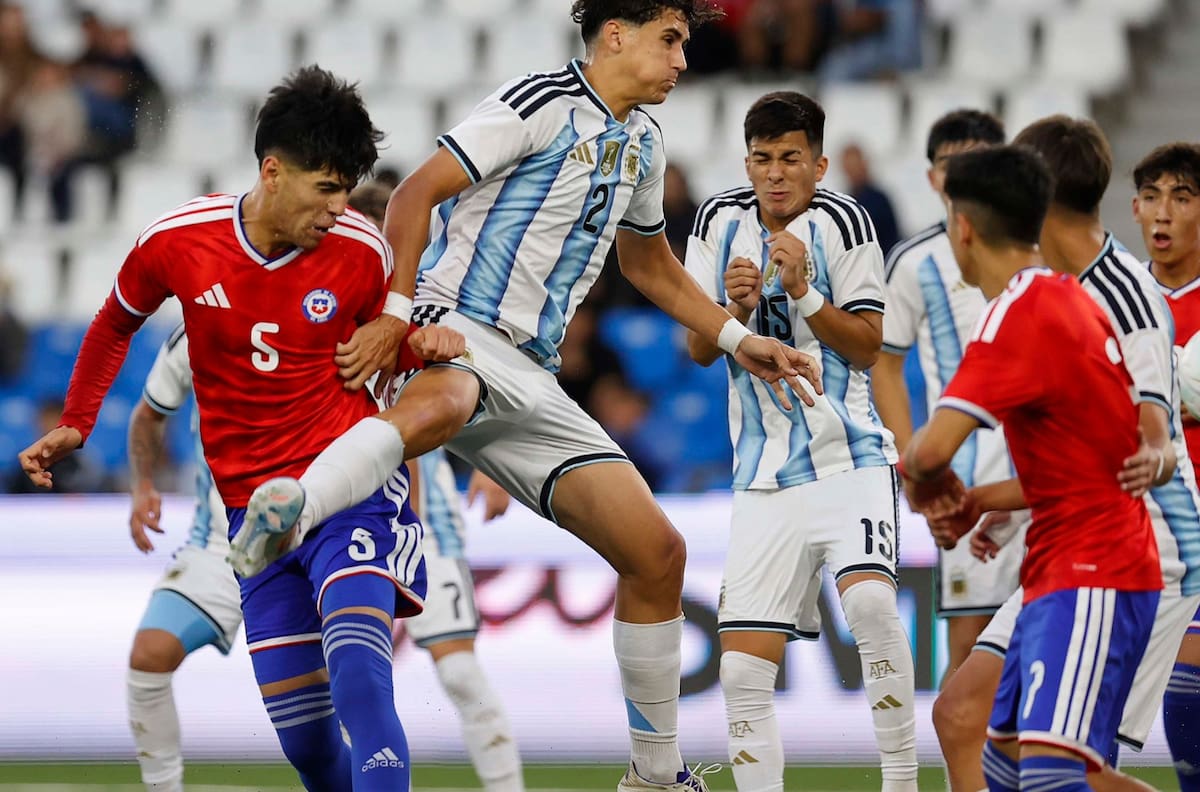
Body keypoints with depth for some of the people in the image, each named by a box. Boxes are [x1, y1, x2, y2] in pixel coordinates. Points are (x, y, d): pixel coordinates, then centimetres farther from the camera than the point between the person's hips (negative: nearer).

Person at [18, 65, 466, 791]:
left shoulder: (362, 251, -6)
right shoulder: (176, 243, -5)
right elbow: (115, 324, 17)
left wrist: (423, 344, -7)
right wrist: (75, 424, 19)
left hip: (350, 484, -2)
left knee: (357, 674, -27)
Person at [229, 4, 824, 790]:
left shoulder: (642, 142, 23)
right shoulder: (544, 105, -4)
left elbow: (649, 262, 40)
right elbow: (415, 194, -10)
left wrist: (740, 340, 33)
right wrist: (395, 314, -21)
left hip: (530, 374, 8)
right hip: (455, 335, -8)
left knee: (658, 553, 3)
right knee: (441, 403, -46)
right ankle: (288, 515, -70)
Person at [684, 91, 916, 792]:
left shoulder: (841, 221, -5)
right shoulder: (720, 221, 7)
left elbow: (868, 345, -6)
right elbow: (699, 349, 8)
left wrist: (803, 290, -18)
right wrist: (739, 307, -11)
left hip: (850, 458, -4)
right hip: (764, 478, 4)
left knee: (871, 601, -29)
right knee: (744, 670, -3)